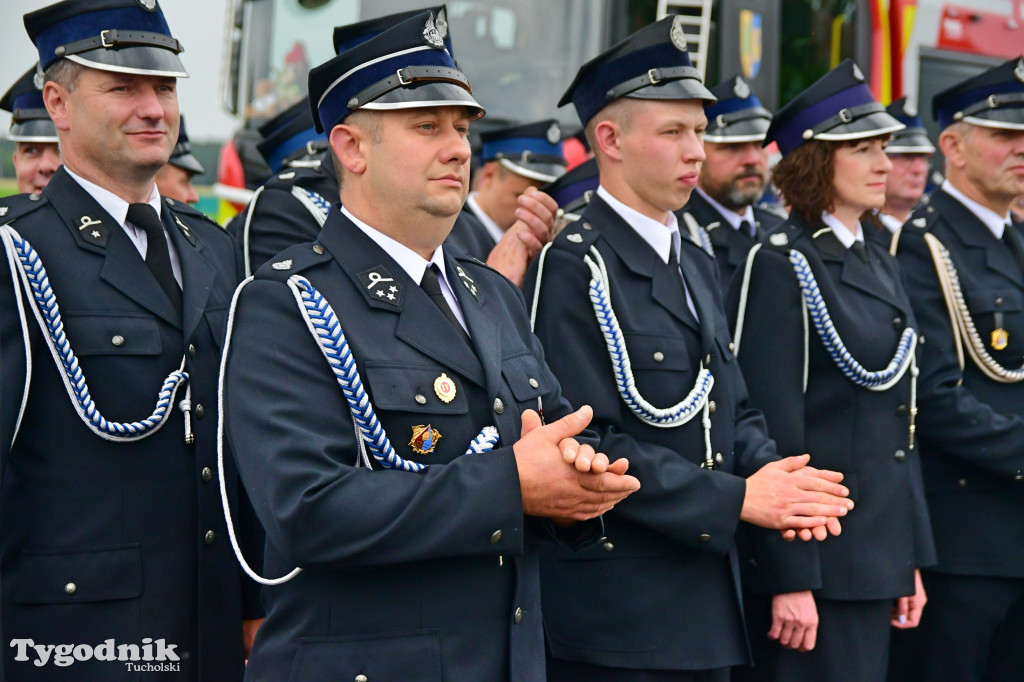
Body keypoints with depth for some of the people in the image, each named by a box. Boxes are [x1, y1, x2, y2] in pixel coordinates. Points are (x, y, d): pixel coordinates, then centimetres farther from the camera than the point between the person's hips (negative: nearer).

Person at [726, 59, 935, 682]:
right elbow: (772, 431, -16)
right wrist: (788, 578, -20)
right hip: (815, 560, -8)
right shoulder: (780, 266, -11)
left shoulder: (881, 266, 15)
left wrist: (913, 560, 16)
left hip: (877, 559, 8)